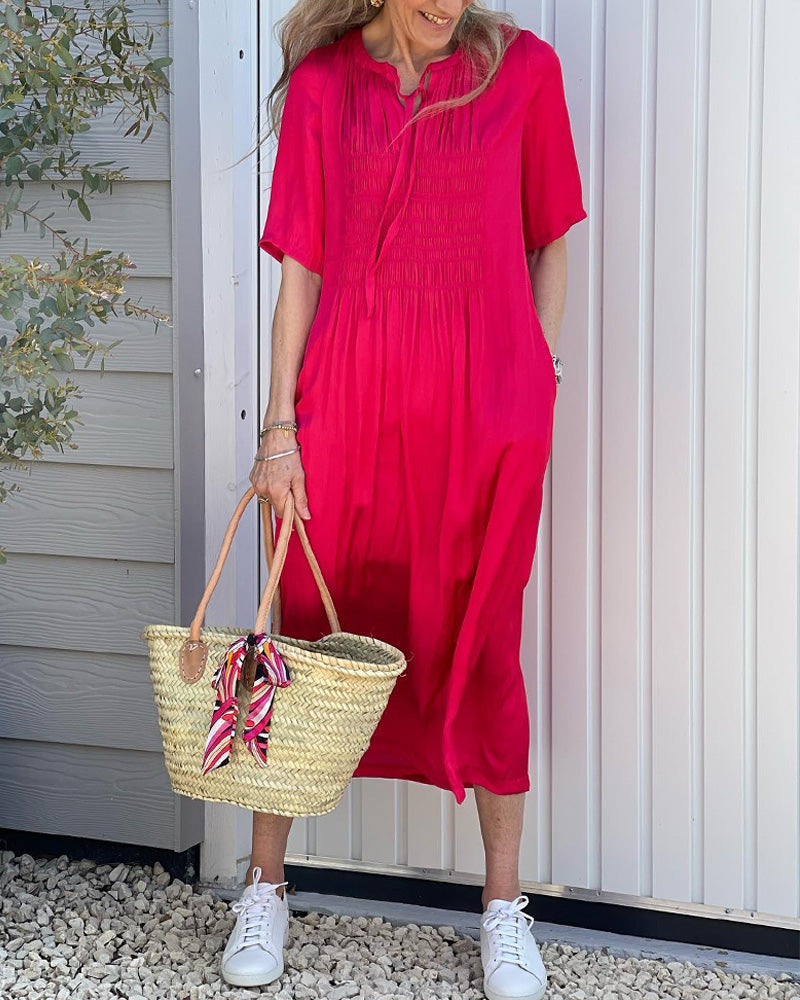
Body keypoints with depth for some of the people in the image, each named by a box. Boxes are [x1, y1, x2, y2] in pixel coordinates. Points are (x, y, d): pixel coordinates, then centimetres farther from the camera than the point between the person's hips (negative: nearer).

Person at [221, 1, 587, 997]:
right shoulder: (322, 84, 4)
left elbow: (549, 246, 8)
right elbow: (301, 268, 4)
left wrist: (534, 392, 2)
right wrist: (280, 424, 0)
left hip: (484, 412, -1)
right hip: (345, 406, 1)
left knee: (481, 654, 7)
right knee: (301, 643, 7)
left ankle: (504, 906, 20)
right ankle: (266, 886, 23)